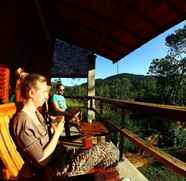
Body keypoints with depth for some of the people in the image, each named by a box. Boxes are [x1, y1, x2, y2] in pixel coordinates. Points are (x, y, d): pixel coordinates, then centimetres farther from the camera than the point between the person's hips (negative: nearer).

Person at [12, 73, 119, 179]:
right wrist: (57, 133, -15)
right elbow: (41, 158, -20)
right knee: (108, 149, -12)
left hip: (60, 153, 9)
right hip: (53, 168, -8)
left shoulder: (36, 113, 6)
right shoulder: (23, 122, -23)